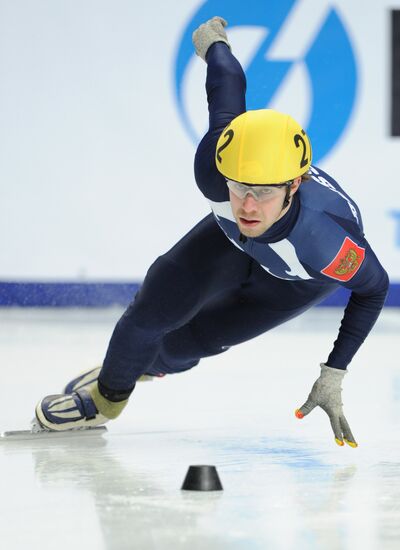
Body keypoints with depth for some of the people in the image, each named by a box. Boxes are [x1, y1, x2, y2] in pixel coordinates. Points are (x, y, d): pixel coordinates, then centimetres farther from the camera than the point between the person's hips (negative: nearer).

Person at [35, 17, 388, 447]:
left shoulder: (326, 244, -47)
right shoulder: (214, 167, -41)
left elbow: (374, 287, -24)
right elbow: (228, 82, -23)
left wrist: (333, 378, -24)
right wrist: (214, 41, 2)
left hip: (299, 281, -2)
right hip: (232, 238, 2)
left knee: (183, 344, 2)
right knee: (158, 306, -8)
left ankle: (149, 363, 40)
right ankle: (108, 395, 25)